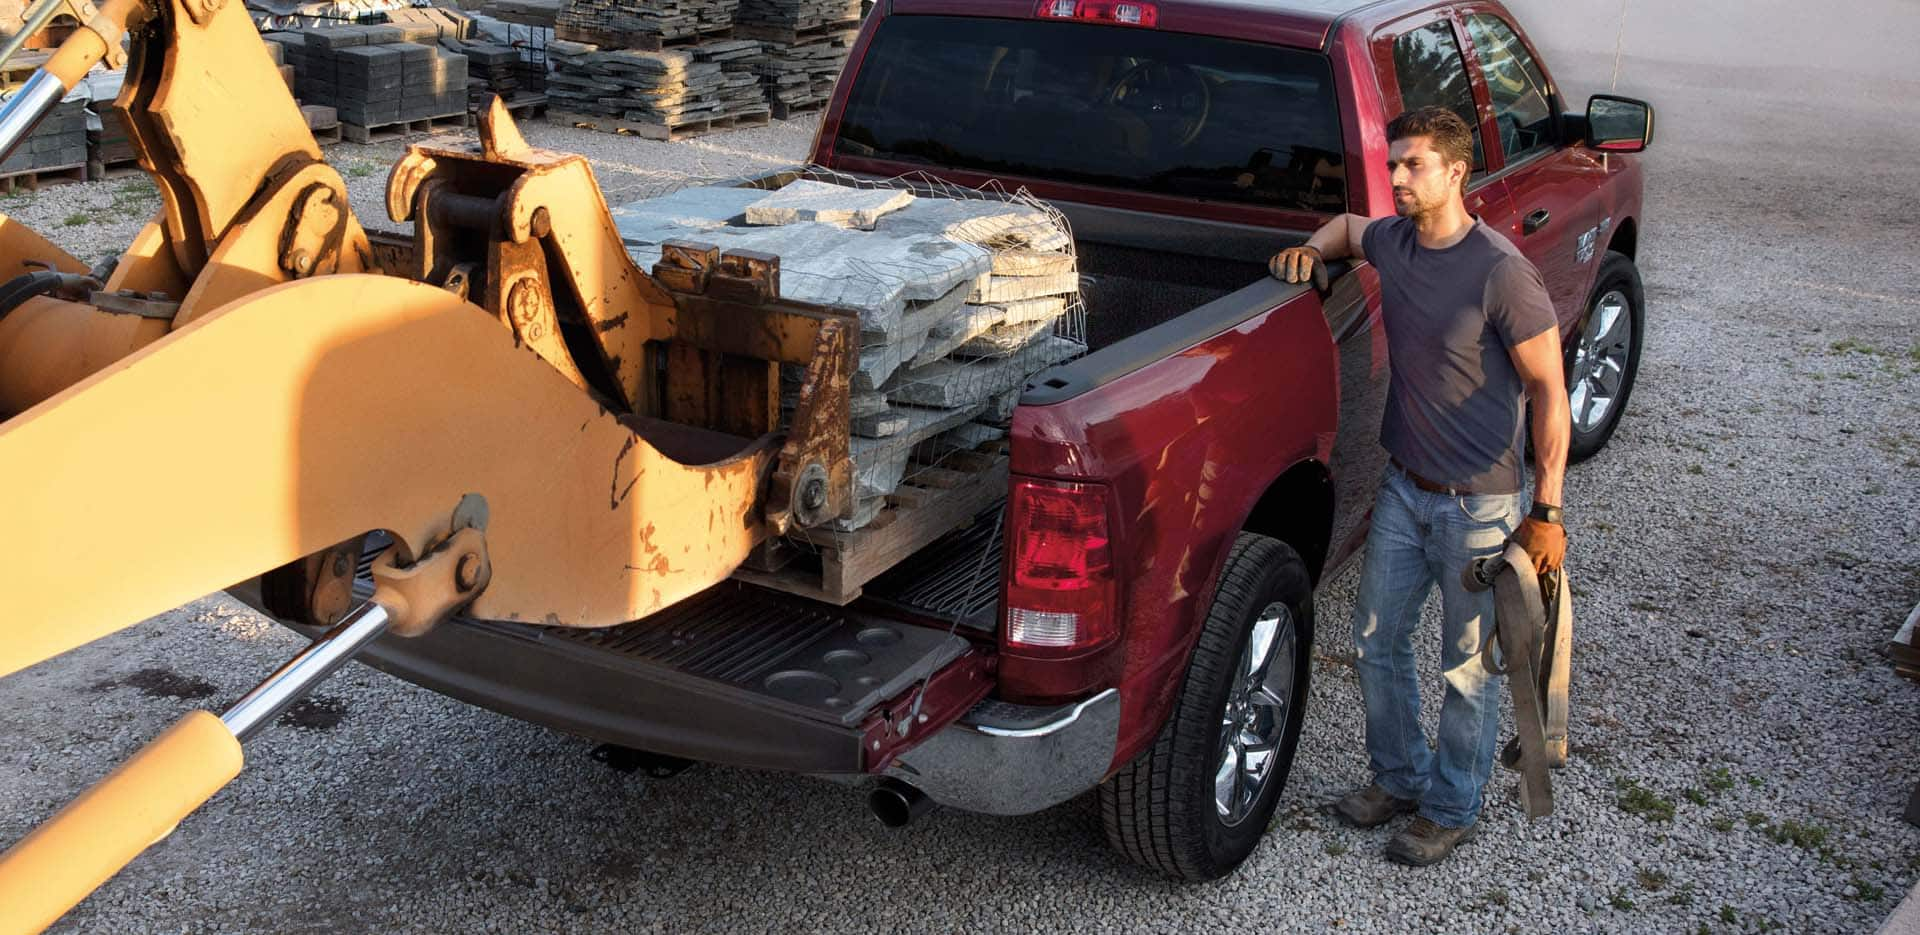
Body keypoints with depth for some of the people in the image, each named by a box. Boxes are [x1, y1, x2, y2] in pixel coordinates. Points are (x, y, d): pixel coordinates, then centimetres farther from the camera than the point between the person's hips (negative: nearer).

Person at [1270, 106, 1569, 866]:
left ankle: (1452, 809, 25)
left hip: (1479, 503, -7)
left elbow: (1548, 389, -16)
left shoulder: (1500, 272, -20)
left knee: (1468, 666, 8)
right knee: (1376, 640, 16)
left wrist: (1547, 511, -18)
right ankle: (1399, 777, 36)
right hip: (1404, 488, 7)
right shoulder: (1393, 242, 0)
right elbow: (1348, 225, 26)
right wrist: (1314, 248, 2)